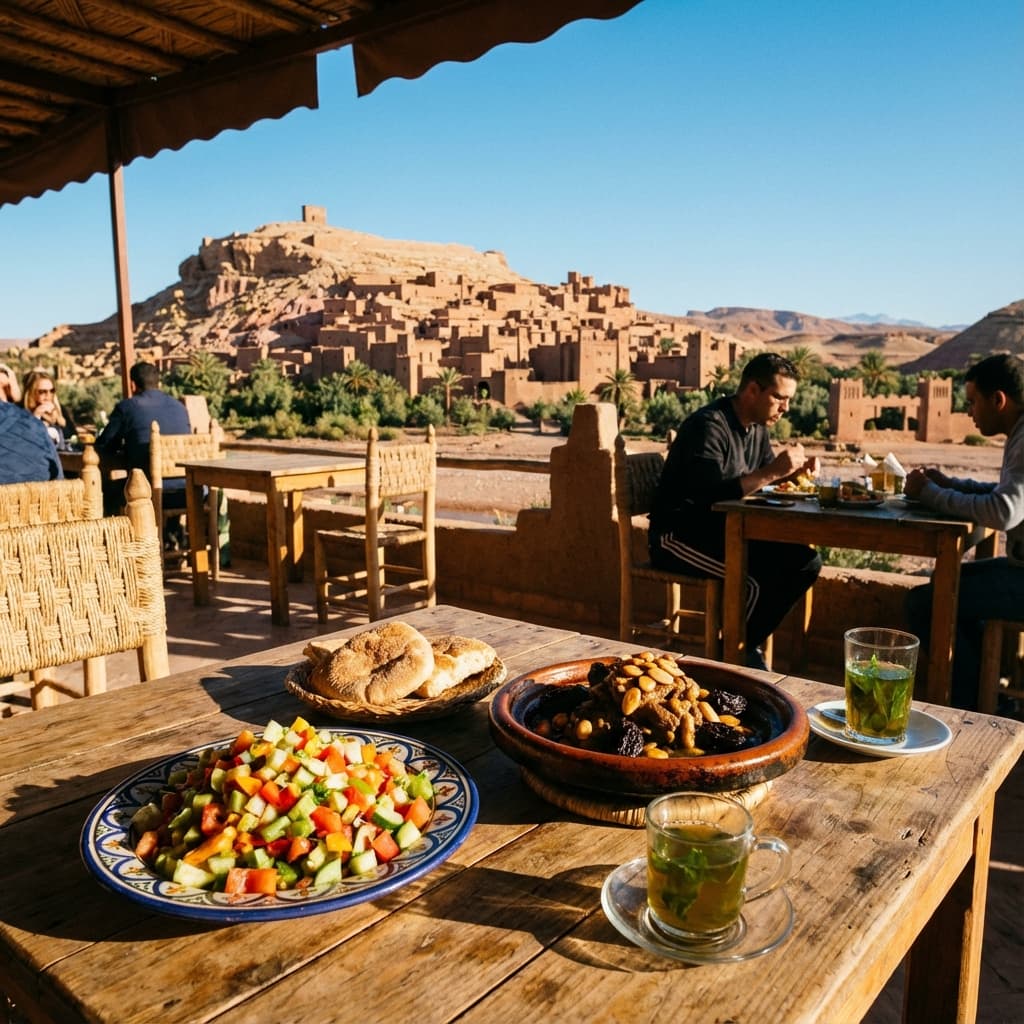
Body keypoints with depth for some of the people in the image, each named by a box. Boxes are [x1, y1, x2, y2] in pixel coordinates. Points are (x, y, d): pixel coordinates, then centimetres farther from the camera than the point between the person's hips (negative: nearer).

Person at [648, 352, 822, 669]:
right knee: (757, 577, -29)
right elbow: (710, 495, -31)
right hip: (677, 536, -9)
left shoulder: (756, 427, 9)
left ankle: (748, 644, 7)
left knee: (805, 560, -4)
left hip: (720, 531, 9)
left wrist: (795, 470, -4)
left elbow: (764, 480, 18)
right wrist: (772, 471, -30)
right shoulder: (709, 425, -20)